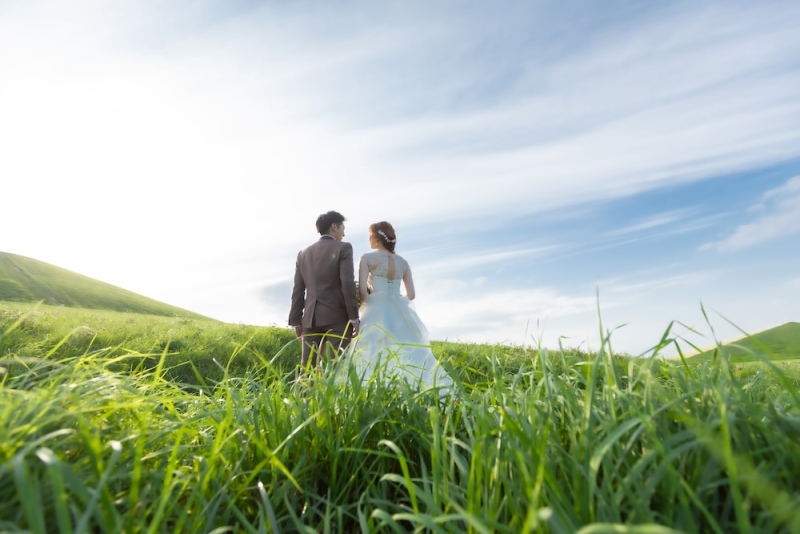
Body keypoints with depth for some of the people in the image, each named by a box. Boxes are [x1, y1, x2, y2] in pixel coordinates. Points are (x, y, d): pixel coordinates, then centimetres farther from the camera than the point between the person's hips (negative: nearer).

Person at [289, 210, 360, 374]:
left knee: (307, 369, 8)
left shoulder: (303, 253, 13)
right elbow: (348, 283, -11)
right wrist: (354, 317, -8)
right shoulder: (343, 248, -1)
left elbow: (298, 290, 11)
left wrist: (296, 321, 15)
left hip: (310, 318, 5)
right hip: (337, 317, -5)